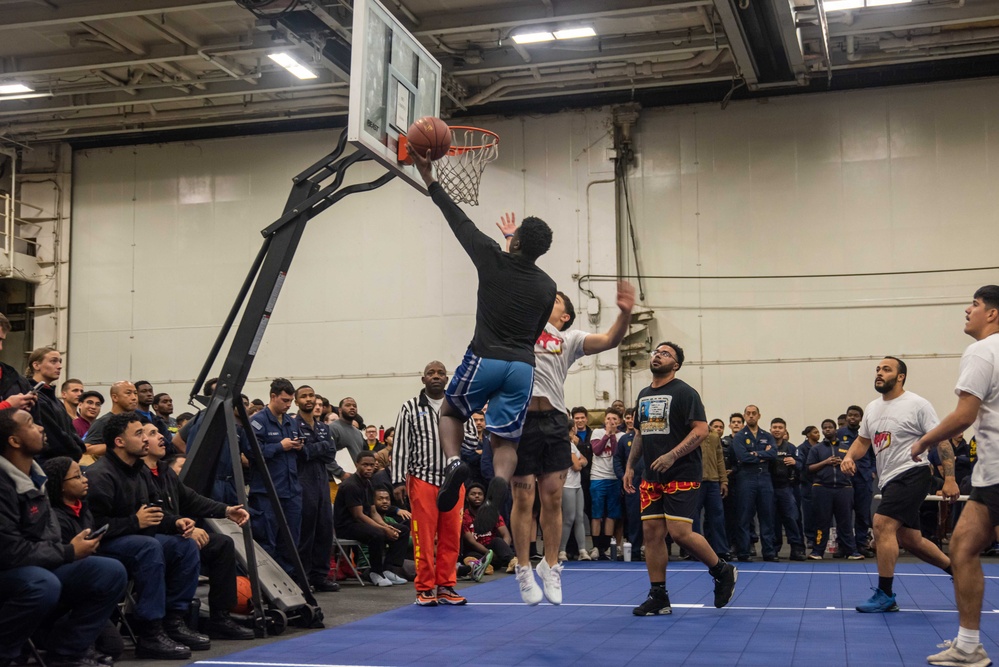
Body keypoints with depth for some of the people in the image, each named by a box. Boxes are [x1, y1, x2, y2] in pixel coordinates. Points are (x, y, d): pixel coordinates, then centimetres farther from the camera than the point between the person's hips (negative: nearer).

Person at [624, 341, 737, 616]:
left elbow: (701, 429, -14)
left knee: (679, 532, -13)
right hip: (651, 477, 7)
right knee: (651, 532, 2)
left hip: (681, 476, -7)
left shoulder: (684, 392, -6)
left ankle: (723, 572, 11)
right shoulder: (644, 395, 16)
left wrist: (672, 455, -23)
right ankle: (658, 597, 10)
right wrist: (630, 466, 16)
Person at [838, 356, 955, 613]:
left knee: (882, 525, -20)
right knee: (910, 539, 13)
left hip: (912, 474, -8)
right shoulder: (872, 408, 13)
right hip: (890, 481, 8)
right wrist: (849, 456, -1)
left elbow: (942, 441, -10)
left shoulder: (917, 404, -8)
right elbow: (863, 440, 21)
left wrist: (949, 478, -17)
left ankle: (885, 595, -12)